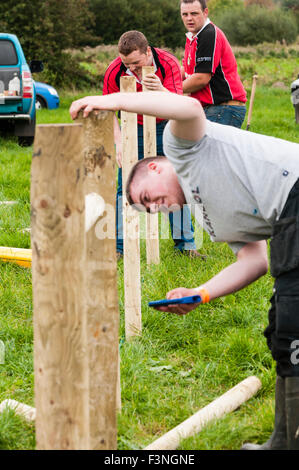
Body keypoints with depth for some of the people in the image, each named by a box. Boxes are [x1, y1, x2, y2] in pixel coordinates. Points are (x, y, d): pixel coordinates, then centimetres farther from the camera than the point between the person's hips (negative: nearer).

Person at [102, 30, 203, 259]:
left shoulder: (168, 63, -25)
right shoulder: (115, 71, -21)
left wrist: (161, 90, -54)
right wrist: (119, 142, -21)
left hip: (165, 128, 0)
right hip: (133, 128, 0)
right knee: (126, 186, -8)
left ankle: (184, 242, 8)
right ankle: (119, 245, -2)